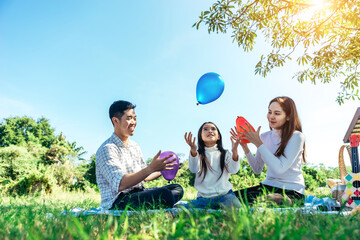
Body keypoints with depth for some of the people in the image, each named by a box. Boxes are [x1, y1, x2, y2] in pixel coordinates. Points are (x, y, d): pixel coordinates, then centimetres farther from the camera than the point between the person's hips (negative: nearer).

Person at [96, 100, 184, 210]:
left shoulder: (135, 146, 16)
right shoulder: (107, 149, -13)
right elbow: (120, 185, -25)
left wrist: (163, 170, 7)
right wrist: (151, 168, -31)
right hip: (116, 203, -9)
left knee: (177, 189, -1)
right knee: (164, 194, -29)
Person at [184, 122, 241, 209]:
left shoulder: (225, 154, 9)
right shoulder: (198, 154, 6)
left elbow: (233, 170, -10)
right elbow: (194, 169, -15)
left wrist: (235, 152, -30)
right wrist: (193, 150, -35)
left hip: (224, 195, -1)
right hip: (204, 197, 1)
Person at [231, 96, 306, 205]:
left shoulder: (296, 137, -10)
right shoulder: (264, 137, 6)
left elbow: (280, 168, -20)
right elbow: (257, 169, 8)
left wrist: (258, 144, -21)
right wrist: (245, 146, -5)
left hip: (292, 191, -6)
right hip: (268, 186, 6)